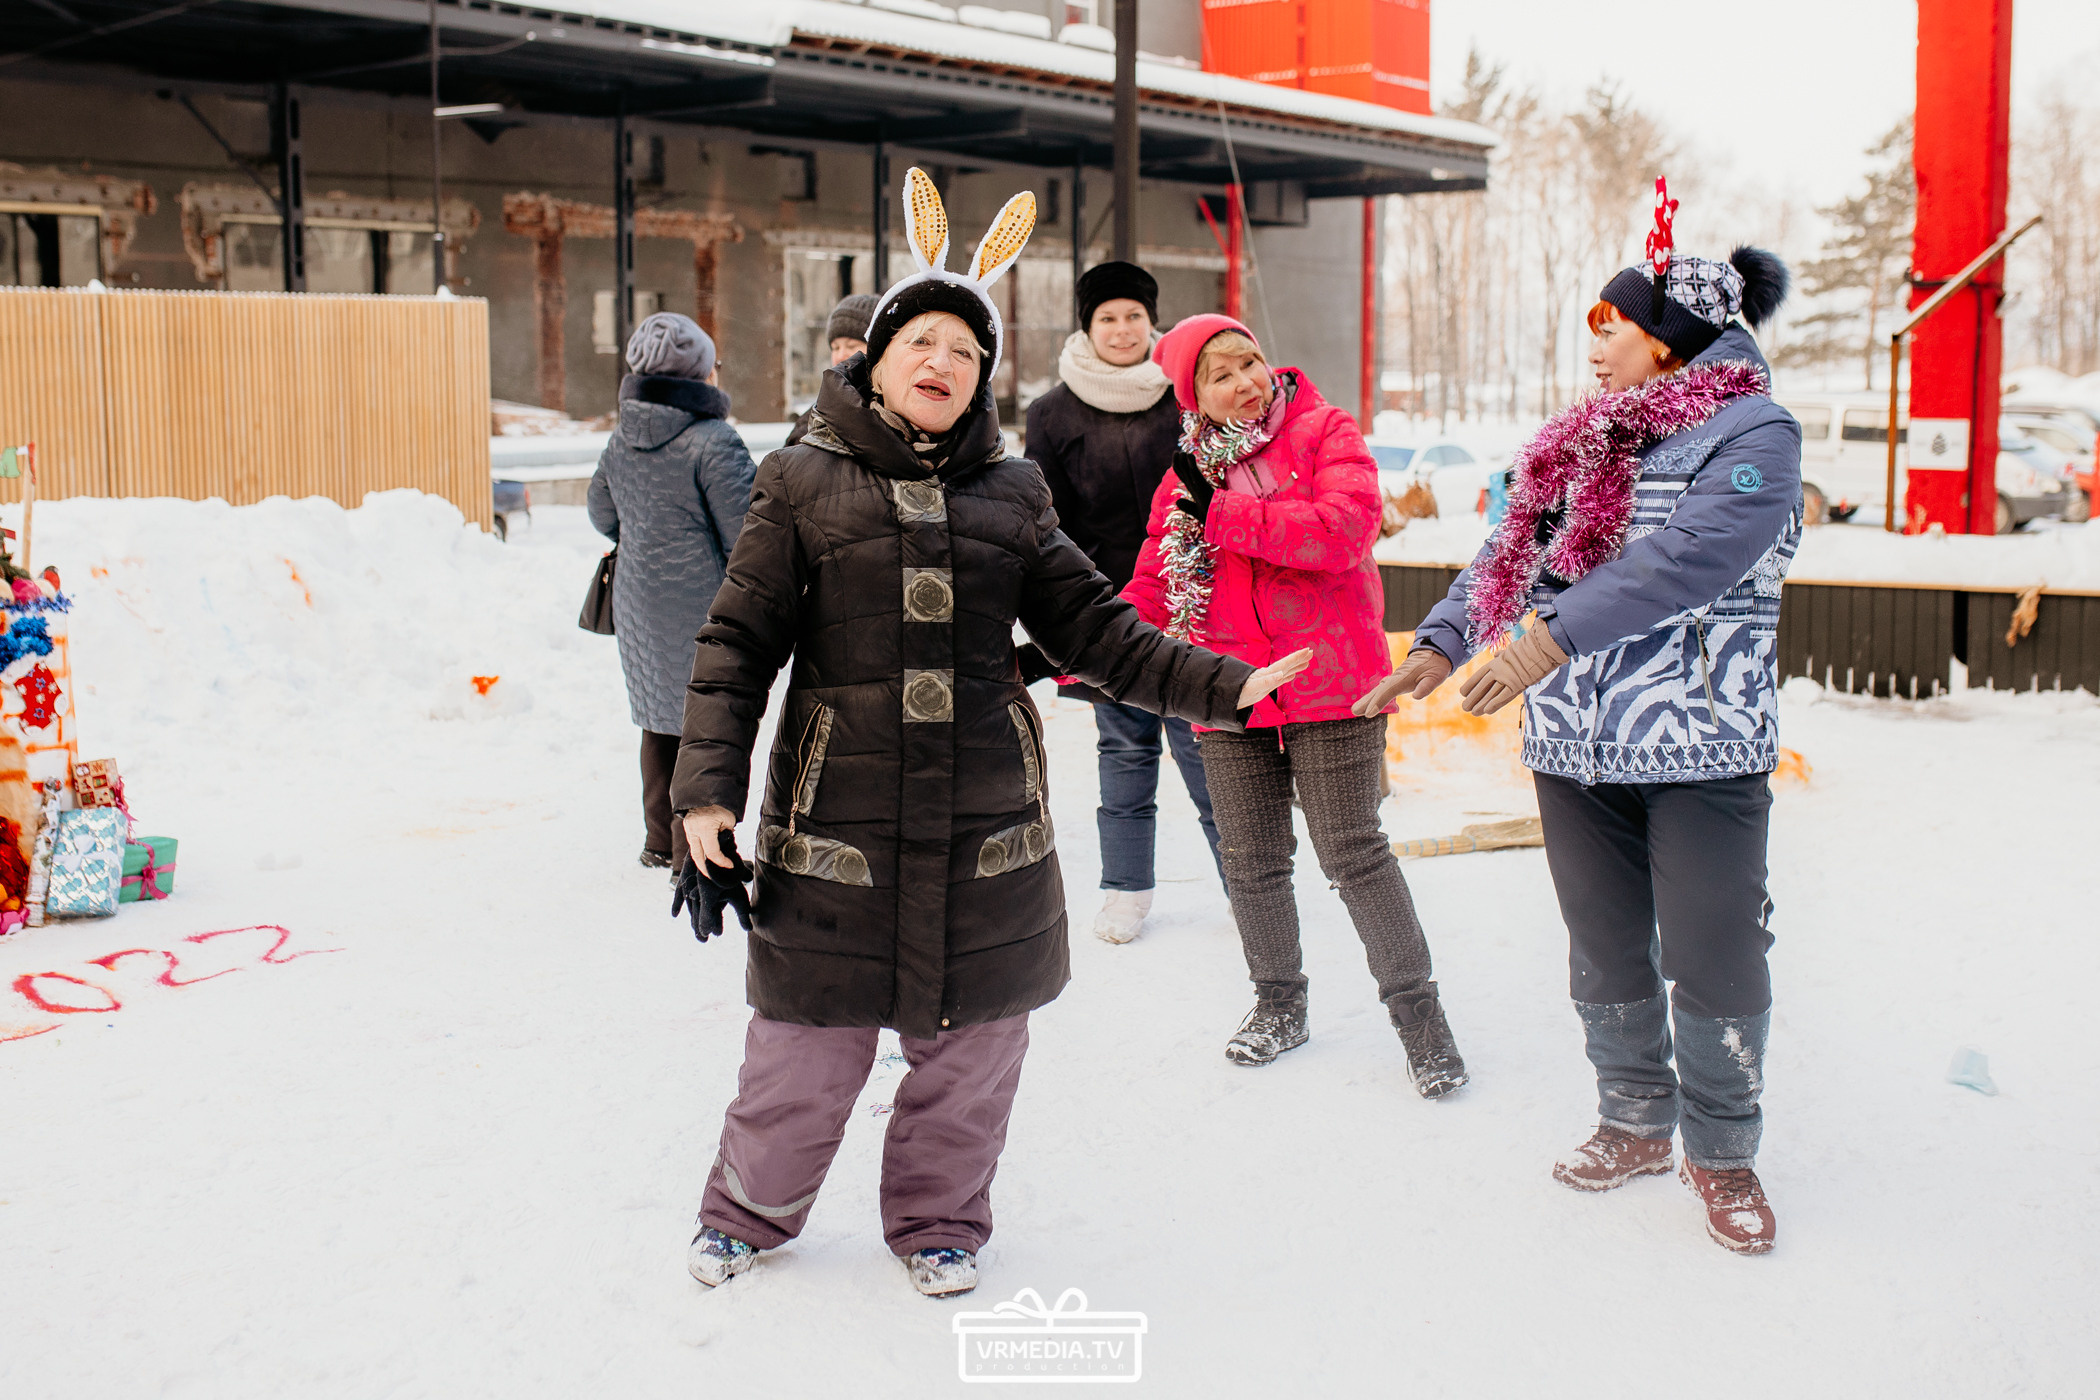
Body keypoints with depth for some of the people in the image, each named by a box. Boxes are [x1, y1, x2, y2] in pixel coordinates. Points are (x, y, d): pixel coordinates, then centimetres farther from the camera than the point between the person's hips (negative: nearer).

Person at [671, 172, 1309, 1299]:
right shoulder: (803, 484, 2)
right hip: (835, 815, -2)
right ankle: (749, 1209, 32)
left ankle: (939, 1218, 34)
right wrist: (709, 787, -8)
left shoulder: (1010, 494, 9)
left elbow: (1093, 629, 10)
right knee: (806, 1041, 6)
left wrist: (1221, 687, 1)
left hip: (986, 821, 3)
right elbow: (737, 644, 0)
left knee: (972, 1040, 11)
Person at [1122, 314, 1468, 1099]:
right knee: (1251, 861, 13)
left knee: (1351, 852, -3)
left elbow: (1343, 530, -22)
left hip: (1328, 681, -5)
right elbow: (1153, 588, 9)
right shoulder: (1185, 474, 9)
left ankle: (1417, 1009, 10)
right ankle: (1279, 1003, 32)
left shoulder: (1324, 433, -5)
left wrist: (1221, 515, -20)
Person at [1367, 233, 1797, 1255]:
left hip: (1701, 751, -6)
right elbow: (1512, 550, 16)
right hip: (1575, 748, 6)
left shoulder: (1751, 433, -9)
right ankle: (1635, 1124, 31)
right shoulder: (1581, 441, 14)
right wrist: (1441, 642, 2)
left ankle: (1723, 1153, 19)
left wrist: (1551, 635, -30)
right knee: (1605, 952, 14)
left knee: (1713, 961, 0)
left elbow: (1690, 556, -24)